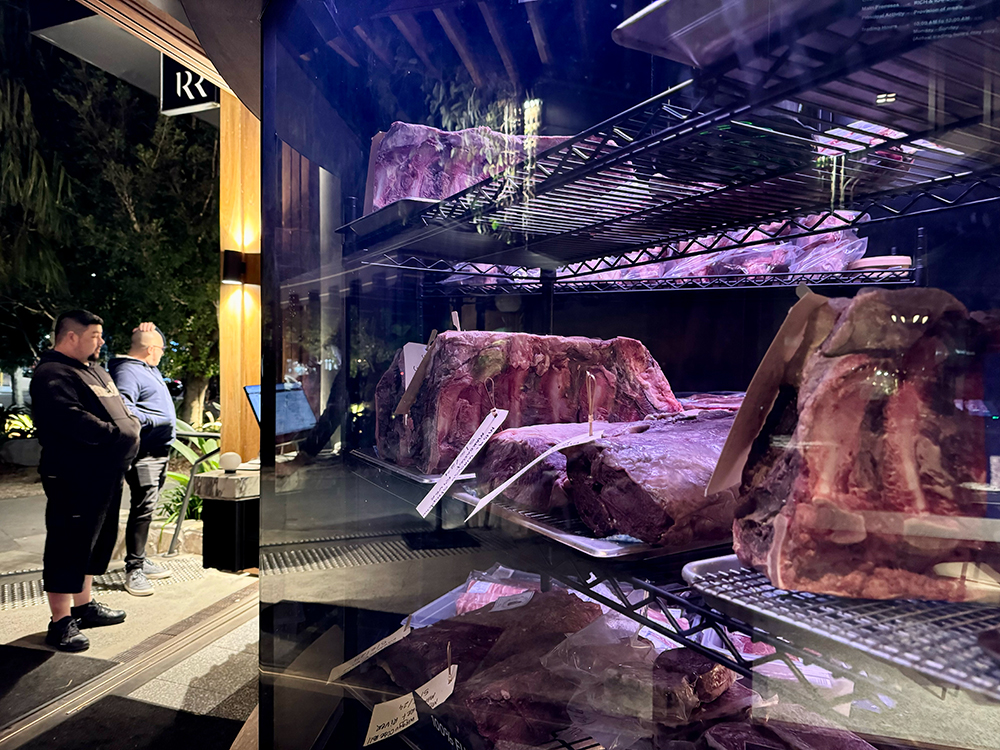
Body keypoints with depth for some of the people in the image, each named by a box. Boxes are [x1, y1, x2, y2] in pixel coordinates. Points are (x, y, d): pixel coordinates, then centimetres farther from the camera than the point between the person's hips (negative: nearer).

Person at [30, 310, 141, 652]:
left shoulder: (95, 370, 17)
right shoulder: (52, 374, -13)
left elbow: (120, 407, 21)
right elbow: (71, 419, -27)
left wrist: (131, 426, 1)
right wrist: (117, 435, -22)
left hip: (107, 475, 10)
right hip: (75, 479, -10)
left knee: (97, 542, 19)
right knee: (69, 547, 0)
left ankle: (83, 605, 34)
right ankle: (61, 622, 11)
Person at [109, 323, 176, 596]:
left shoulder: (149, 369, 15)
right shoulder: (127, 372, -15)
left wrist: (147, 332, 18)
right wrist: (157, 420, -21)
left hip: (159, 450, 10)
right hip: (143, 453, -10)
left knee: (146, 508, 16)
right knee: (143, 508, -8)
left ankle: (140, 560, 27)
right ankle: (133, 569, 0)